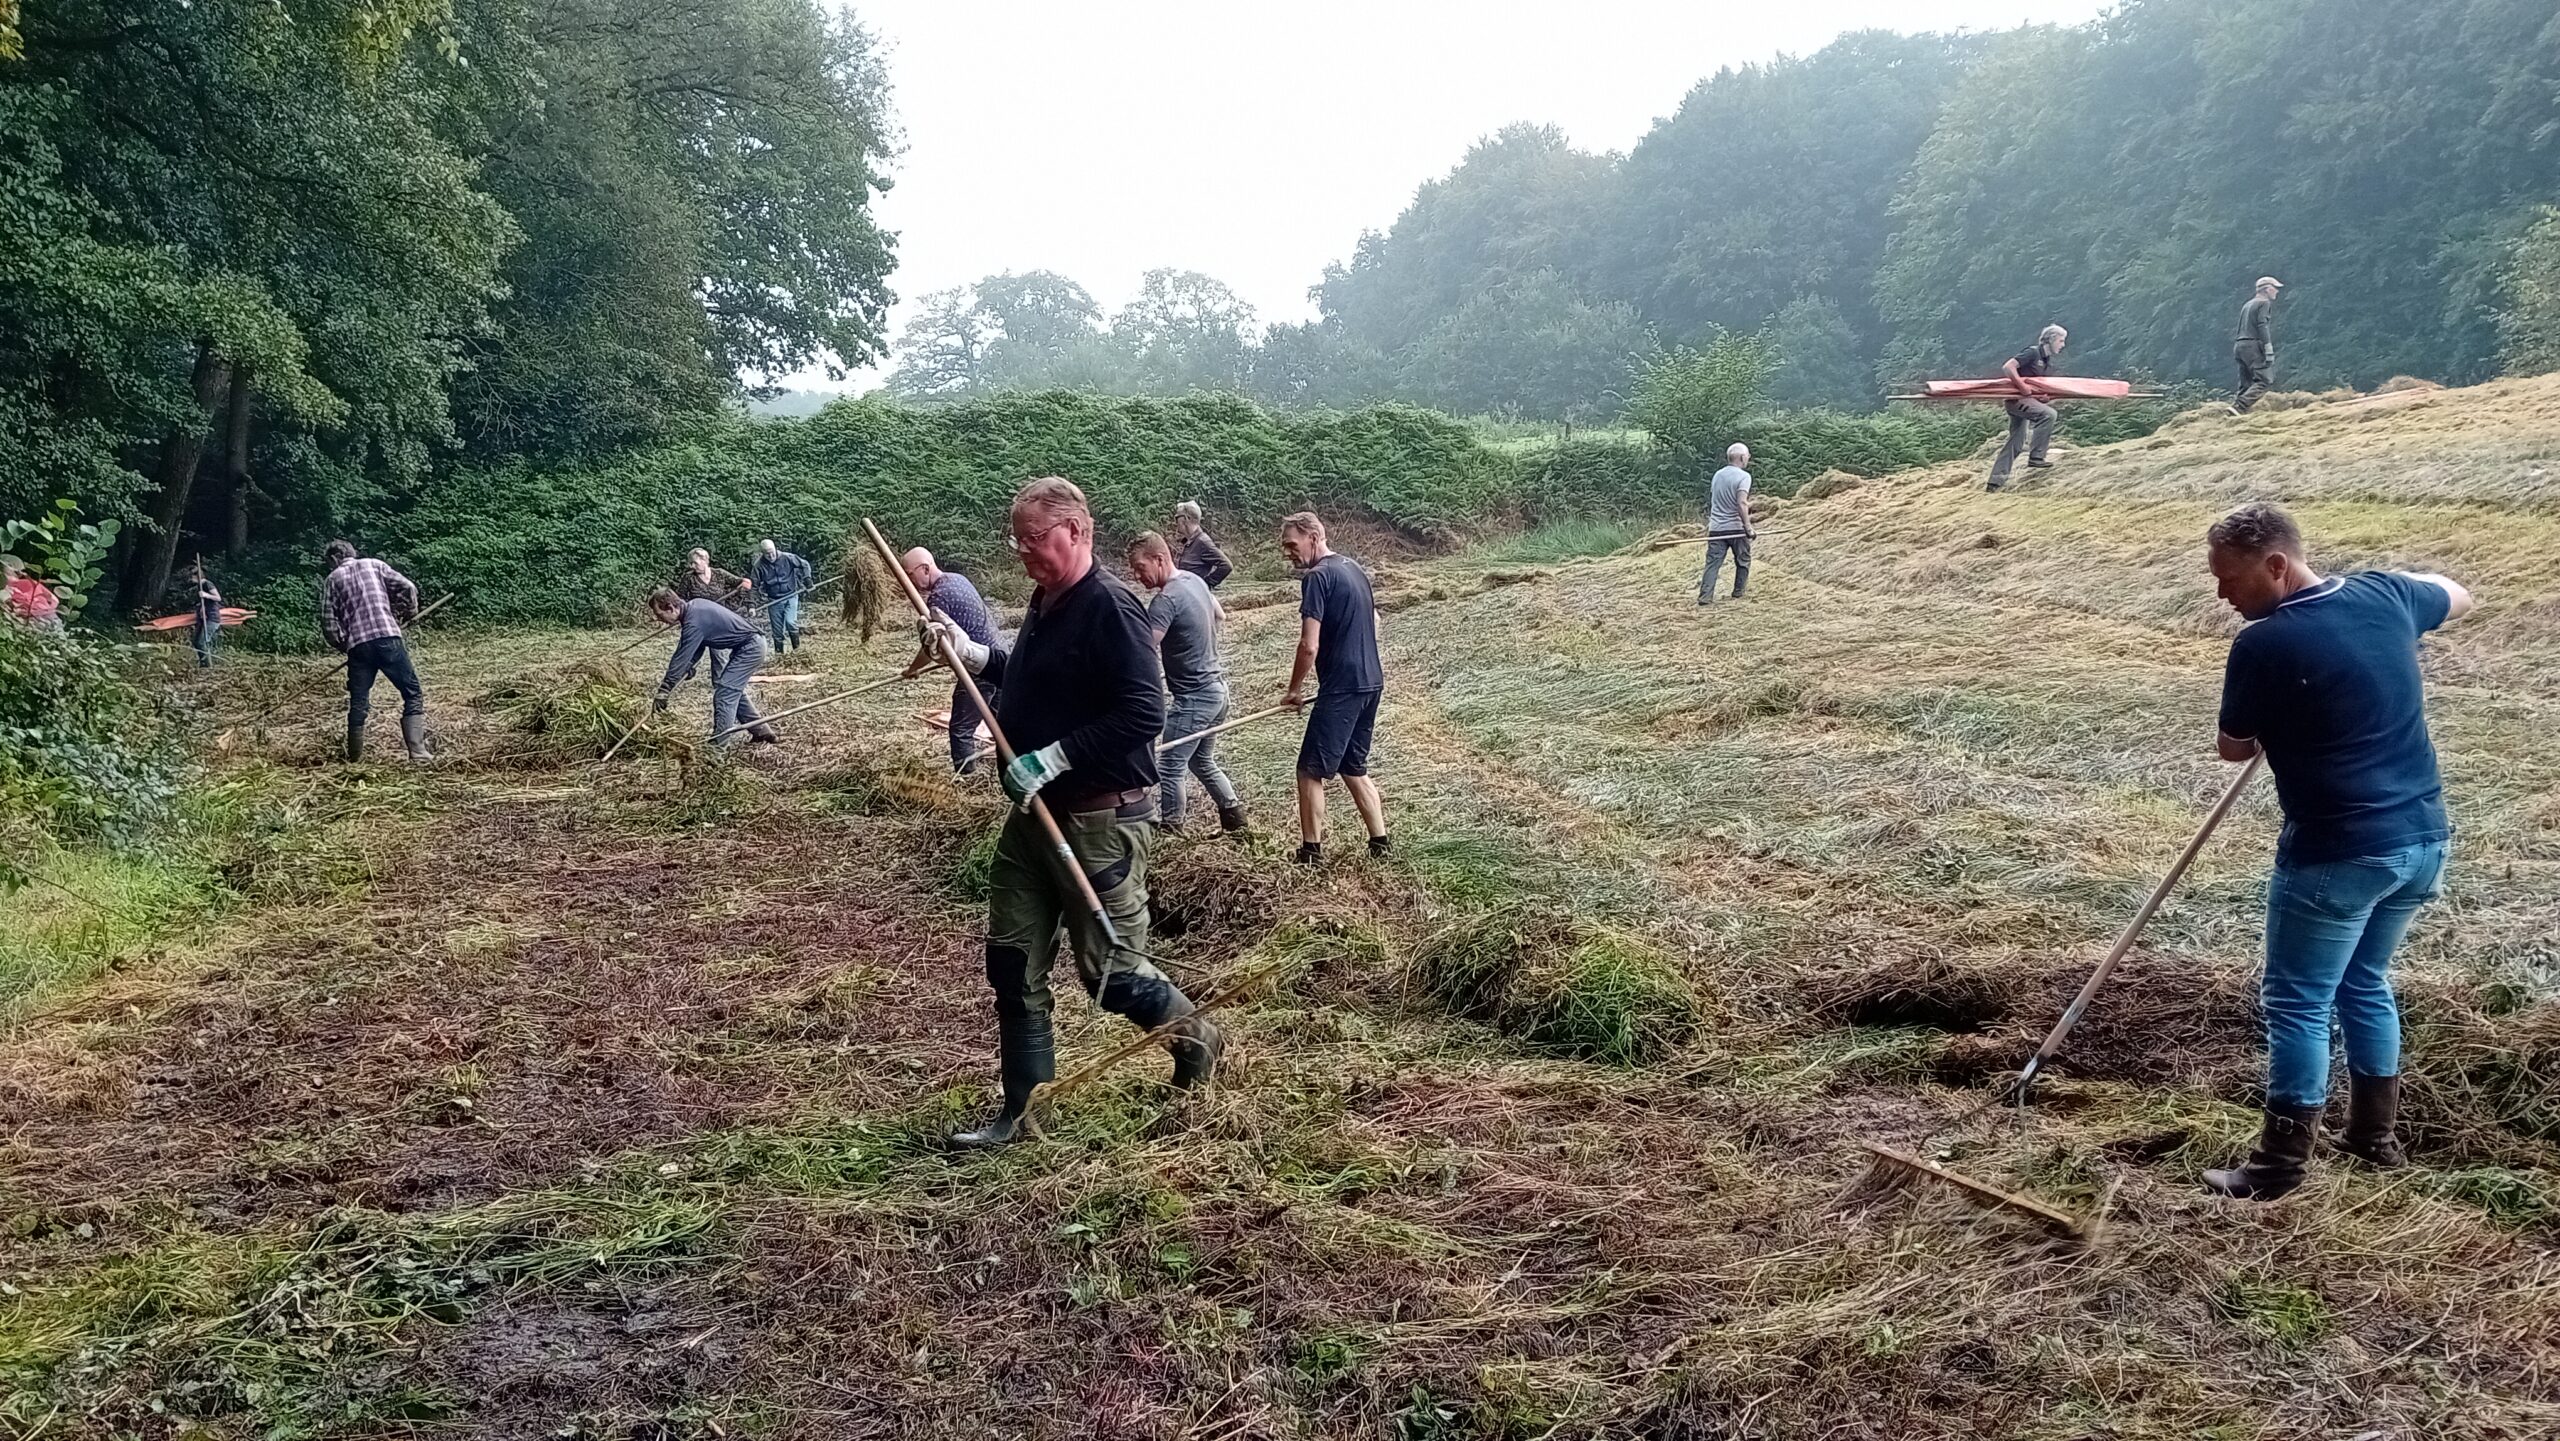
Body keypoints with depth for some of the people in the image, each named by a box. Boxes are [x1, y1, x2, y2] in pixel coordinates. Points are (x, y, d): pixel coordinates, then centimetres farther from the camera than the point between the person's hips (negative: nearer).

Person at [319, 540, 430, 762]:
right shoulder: (374, 565, 13)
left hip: (358, 646, 1)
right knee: (413, 694, 3)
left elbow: (328, 624, 7)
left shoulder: (332, 580, 13)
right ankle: (417, 751, -9)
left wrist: (344, 644, 22)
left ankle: (355, 757, 16)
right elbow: (407, 588, 5)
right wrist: (408, 613, 23)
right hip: (388, 637, -1)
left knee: (358, 703, 10)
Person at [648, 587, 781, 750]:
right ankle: (761, 732, 25)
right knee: (734, 691, 18)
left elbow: (680, 659, -21)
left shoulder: (694, 623, -24)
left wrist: (663, 692, -16)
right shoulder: (694, 606, 5)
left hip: (750, 648, -10)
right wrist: (688, 667, 3)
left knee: (725, 692, -10)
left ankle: (719, 744, -7)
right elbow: (697, 647, 15)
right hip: (751, 645, 10)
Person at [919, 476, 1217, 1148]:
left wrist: (1053, 759, -25)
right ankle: (1020, 1112, 20)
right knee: (1013, 964, 9)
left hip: (1101, 821, -9)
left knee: (1108, 969, 2)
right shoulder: (1045, 603, 10)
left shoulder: (1110, 607, -18)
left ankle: (1193, 1035, 30)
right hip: (1034, 816, 9)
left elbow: (1144, 711, -26)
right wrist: (971, 653, 12)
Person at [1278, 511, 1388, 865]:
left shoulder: (1317, 577, -13)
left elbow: (1309, 646, -18)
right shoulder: (1354, 569, 14)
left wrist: (1294, 690, -5)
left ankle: (1311, 853, 2)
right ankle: (1380, 843, 18)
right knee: (1354, 767, 18)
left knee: (1311, 770, -1)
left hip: (1340, 688, -9)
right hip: (1370, 681, 9)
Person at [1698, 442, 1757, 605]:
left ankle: (1705, 596, -12)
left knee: (1713, 563, 0)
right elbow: (1741, 503, -20)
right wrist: (1748, 527, -19)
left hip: (1716, 529, 5)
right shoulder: (1743, 476, -9)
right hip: (1736, 528, -5)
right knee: (1743, 561, 16)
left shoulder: (1717, 475, 11)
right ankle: (1738, 593, 23)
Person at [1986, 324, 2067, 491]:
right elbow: (2007, 367, -22)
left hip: (2027, 399, 9)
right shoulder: (2032, 353, -12)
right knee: (2048, 414, -25)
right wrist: (2022, 386, -24)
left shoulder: (2048, 363, 15)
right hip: (2016, 399, -9)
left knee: (2016, 443, 7)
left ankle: (1996, 481, 9)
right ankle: (2036, 457, -20)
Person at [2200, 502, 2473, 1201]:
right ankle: (2375, 1134, 34)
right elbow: (2458, 596, 26)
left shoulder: (2262, 645, -18)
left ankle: (2281, 1163, 11)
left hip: (2338, 853, -8)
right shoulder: (2383, 595, 2)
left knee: (2297, 1003, 5)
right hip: (2422, 837, 8)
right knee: (2365, 983, 24)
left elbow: (2234, 748, -2)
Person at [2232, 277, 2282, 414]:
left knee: (2246, 383, 9)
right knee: (2262, 381, -14)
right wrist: (2269, 350, -18)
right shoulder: (2264, 303, -2)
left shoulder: (2248, 305, 24)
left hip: (2239, 345, 9)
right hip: (2253, 345, -9)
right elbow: (2262, 326, -14)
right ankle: (2239, 407, -29)